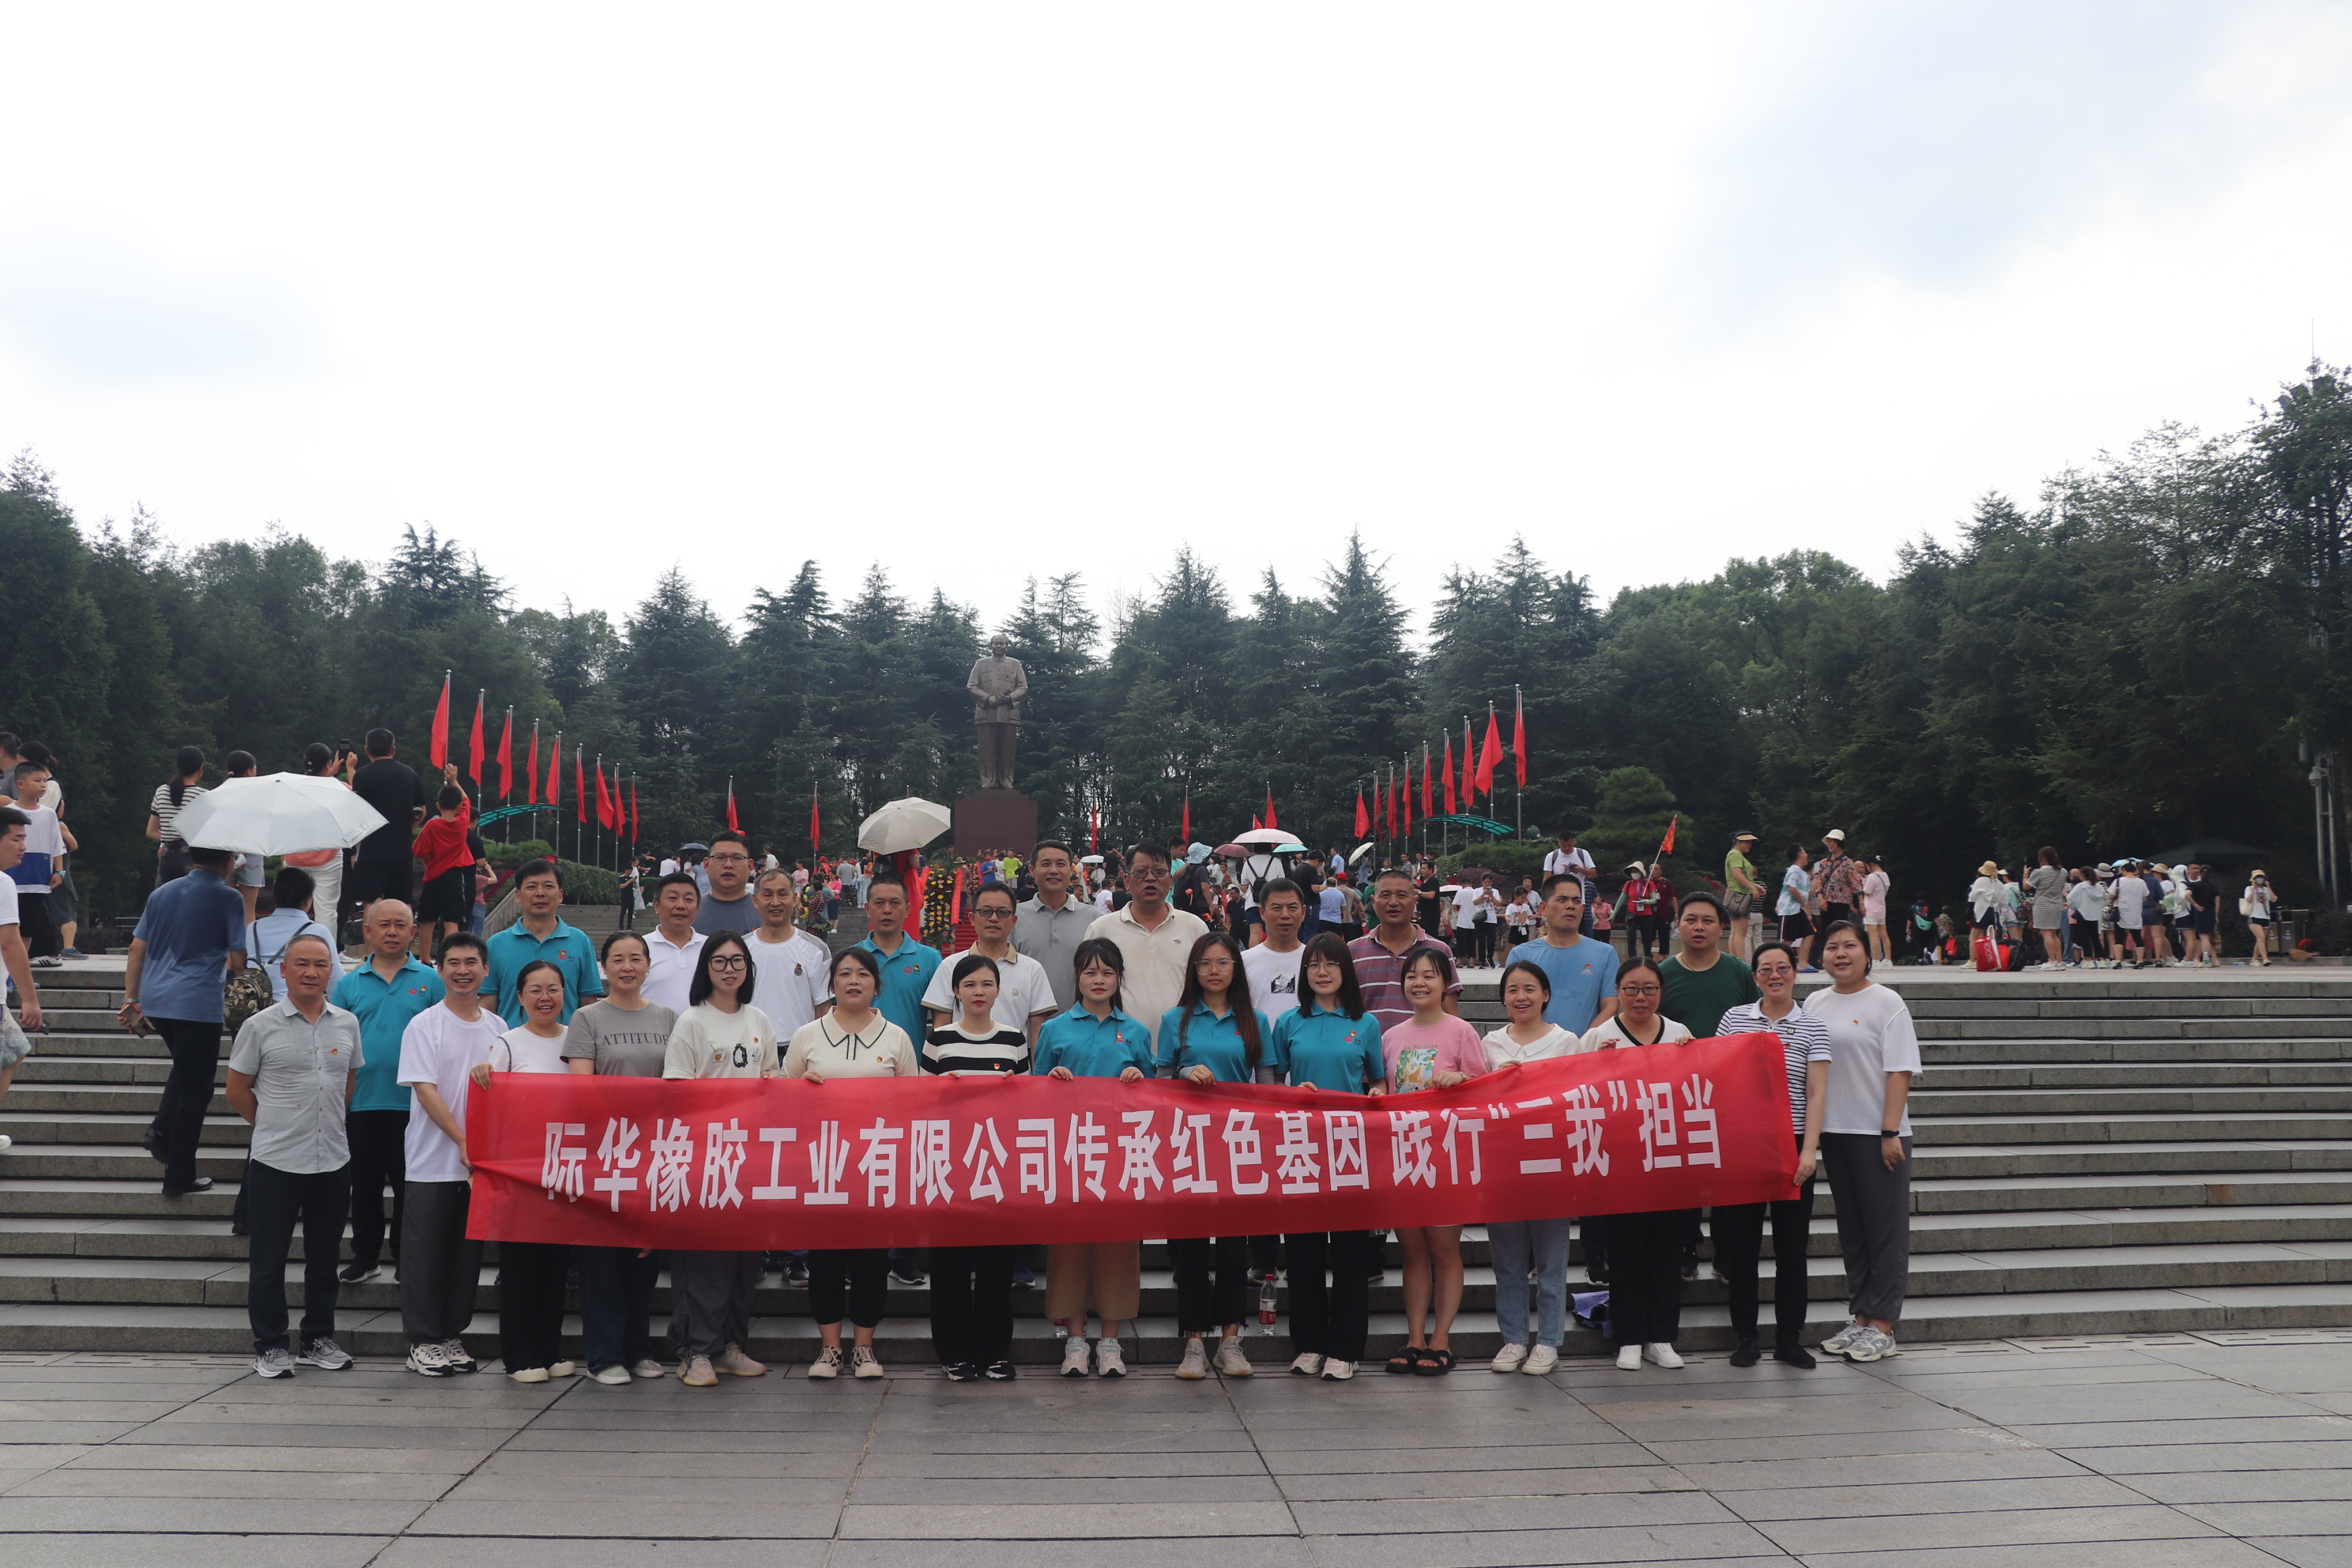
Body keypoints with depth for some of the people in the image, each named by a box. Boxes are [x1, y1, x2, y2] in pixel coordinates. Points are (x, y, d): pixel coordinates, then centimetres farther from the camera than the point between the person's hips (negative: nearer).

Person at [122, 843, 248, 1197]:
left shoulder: (161, 893, 12)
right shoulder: (228, 899, -5)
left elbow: (137, 949, 12)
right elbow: (238, 961, -8)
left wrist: (130, 999, 17)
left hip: (155, 999, 6)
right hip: (199, 1002, -6)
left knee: (186, 1069, 30)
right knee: (195, 1088, 3)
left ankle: (162, 1128, 10)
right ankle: (179, 1178, 8)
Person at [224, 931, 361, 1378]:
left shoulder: (347, 1024, 5)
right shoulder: (260, 1026, -5)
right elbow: (237, 1091, 2)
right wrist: (277, 1126, 6)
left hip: (333, 1160, 3)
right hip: (275, 1161, -3)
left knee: (324, 1256, 12)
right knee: (269, 1258, 5)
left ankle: (319, 1340, 24)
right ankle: (270, 1345, 17)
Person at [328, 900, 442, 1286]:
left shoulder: (430, 982, 2)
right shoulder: (349, 985, 8)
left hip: (413, 1105, -2)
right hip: (361, 1104, 2)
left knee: (409, 1185, 5)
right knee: (365, 1186, 11)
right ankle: (365, 1256, 23)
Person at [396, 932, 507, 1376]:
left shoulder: (498, 1028, 9)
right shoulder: (424, 1026, -5)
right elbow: (425, 1091, -11)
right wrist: (463, 1142, -17)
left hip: (482, 1162, 4)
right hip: (433, 1161, -4)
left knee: (468, 1254, 10)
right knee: (426, 1255, 2)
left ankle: (452, 1335, 20)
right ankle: (422, 1341, 11)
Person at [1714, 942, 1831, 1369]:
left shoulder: (1812, 1027, 3)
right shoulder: (1734, 1018, 7)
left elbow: (1815, 1094, -2)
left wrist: (1809, 1150, -10)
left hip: (1793, 1147, -1)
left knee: (1792, 1246, 4)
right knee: (1742, 1244, 4)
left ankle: (1789, 1339, 15)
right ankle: (1744, 1339, 13)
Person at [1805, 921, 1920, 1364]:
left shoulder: (1886, 1003, -6)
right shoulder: (1814, 1004, 10)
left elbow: (1899, 1072, -10)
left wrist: (1890, 1132, -16)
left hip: (1878, 1133, -6)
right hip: (1833, 1130, 6)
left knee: (1886, 1230, 0)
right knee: (1851, 1229, 12)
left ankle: (1881, 1326, 6)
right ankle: (1860, 1319, 21)